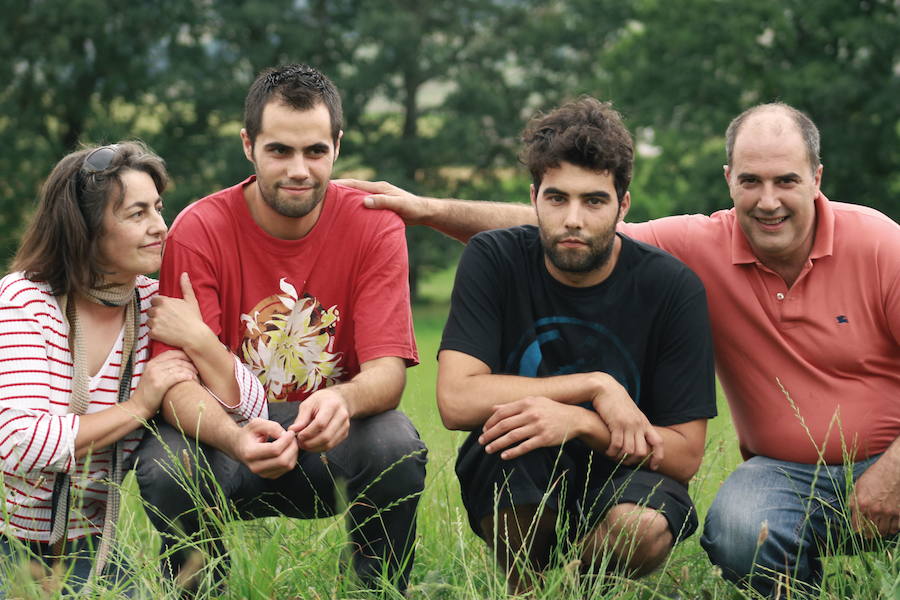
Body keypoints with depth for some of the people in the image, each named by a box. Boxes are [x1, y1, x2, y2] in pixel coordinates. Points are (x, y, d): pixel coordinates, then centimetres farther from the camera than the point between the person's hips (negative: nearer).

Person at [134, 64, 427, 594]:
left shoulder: (375, 226, -7)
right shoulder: (199, 231, -11)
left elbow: (388, 370, -15)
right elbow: (179, 381, -19)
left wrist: (343, 400, -41)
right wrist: (237, 439, -43)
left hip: (335, 448, 1)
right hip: (230, 437, 0)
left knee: (398, 449, -31)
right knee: (164, 466, -31)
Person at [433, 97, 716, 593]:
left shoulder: (673, 288, -11)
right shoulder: (494, 259, -9)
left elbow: (685, 452, -11)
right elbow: (456, 399, -20)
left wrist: (578, 422, -28)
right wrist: (595, 387, -23)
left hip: (622, 481, 1)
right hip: (513, 496, 0)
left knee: (644, 529, -34)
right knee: (512, 421, -33)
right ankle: (520, 582, -6)